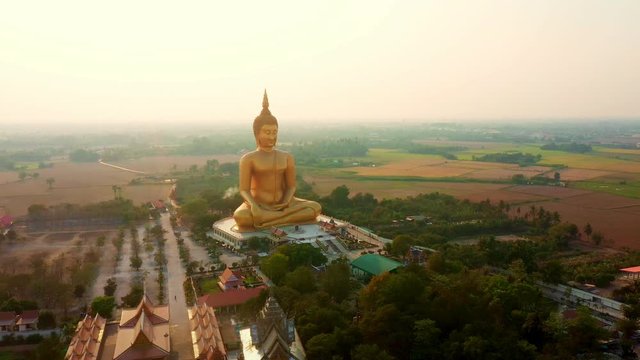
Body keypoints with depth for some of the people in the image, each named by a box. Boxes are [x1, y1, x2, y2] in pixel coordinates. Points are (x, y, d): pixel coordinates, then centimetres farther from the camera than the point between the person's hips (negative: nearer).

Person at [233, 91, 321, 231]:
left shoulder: (286, 157, 9)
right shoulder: (248, 159, -1)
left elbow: (291, 186, 6)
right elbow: (244, 190, -7)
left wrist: (286, 203, -16)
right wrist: (254, 207, -27)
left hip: (282, 204, 3)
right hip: (258, 205, -3)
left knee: (315, 207, -22)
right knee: (240, 216, -38)